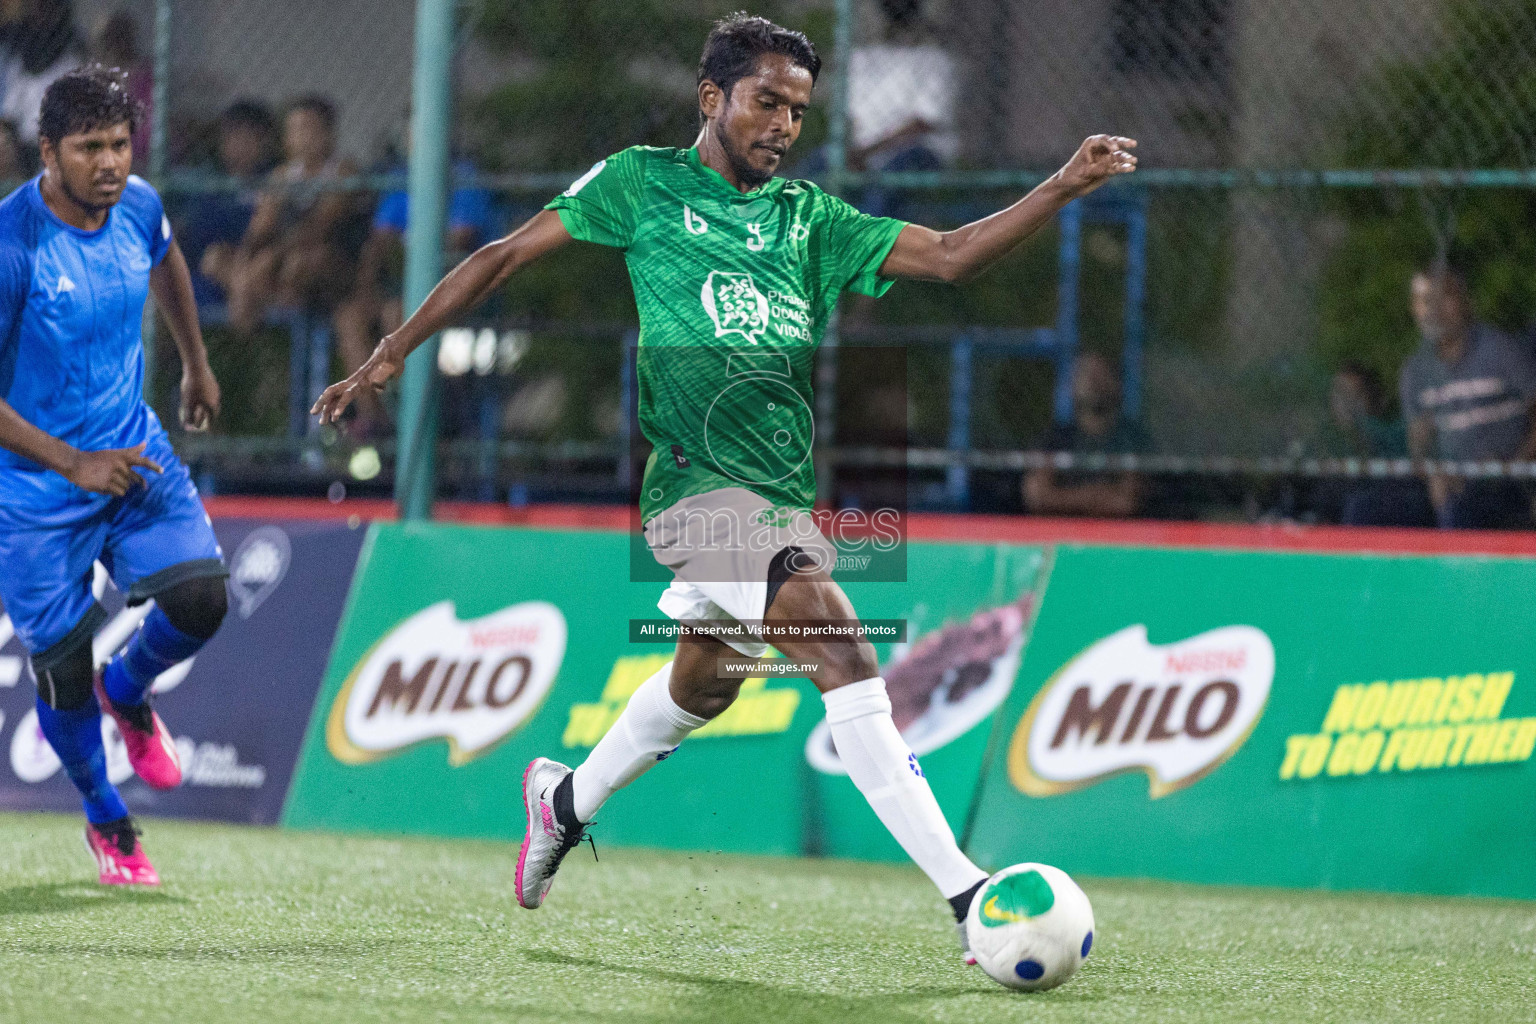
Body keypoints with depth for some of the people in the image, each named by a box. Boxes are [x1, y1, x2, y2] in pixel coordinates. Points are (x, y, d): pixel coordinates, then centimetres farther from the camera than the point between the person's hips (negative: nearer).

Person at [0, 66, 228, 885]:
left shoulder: (138, 206, -6)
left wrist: (196, 364, 32)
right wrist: (74, 463, -25)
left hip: (133, 454, 5)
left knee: (200, 599, -13)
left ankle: (126, 691, 22)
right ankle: (105, 820, 28)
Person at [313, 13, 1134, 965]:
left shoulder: (809, 219, 14)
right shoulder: (643, 183, 4)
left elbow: (948, 255, 6)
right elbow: (504, 256, 9)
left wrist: (1066, 187, -6)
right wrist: (391, 352, 7)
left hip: (787, 489, 7)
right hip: (699, 483, -7)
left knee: (704, 683, 23)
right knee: (847, 658, -21)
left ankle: (566, 799, 52)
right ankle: (967, 896, -25)